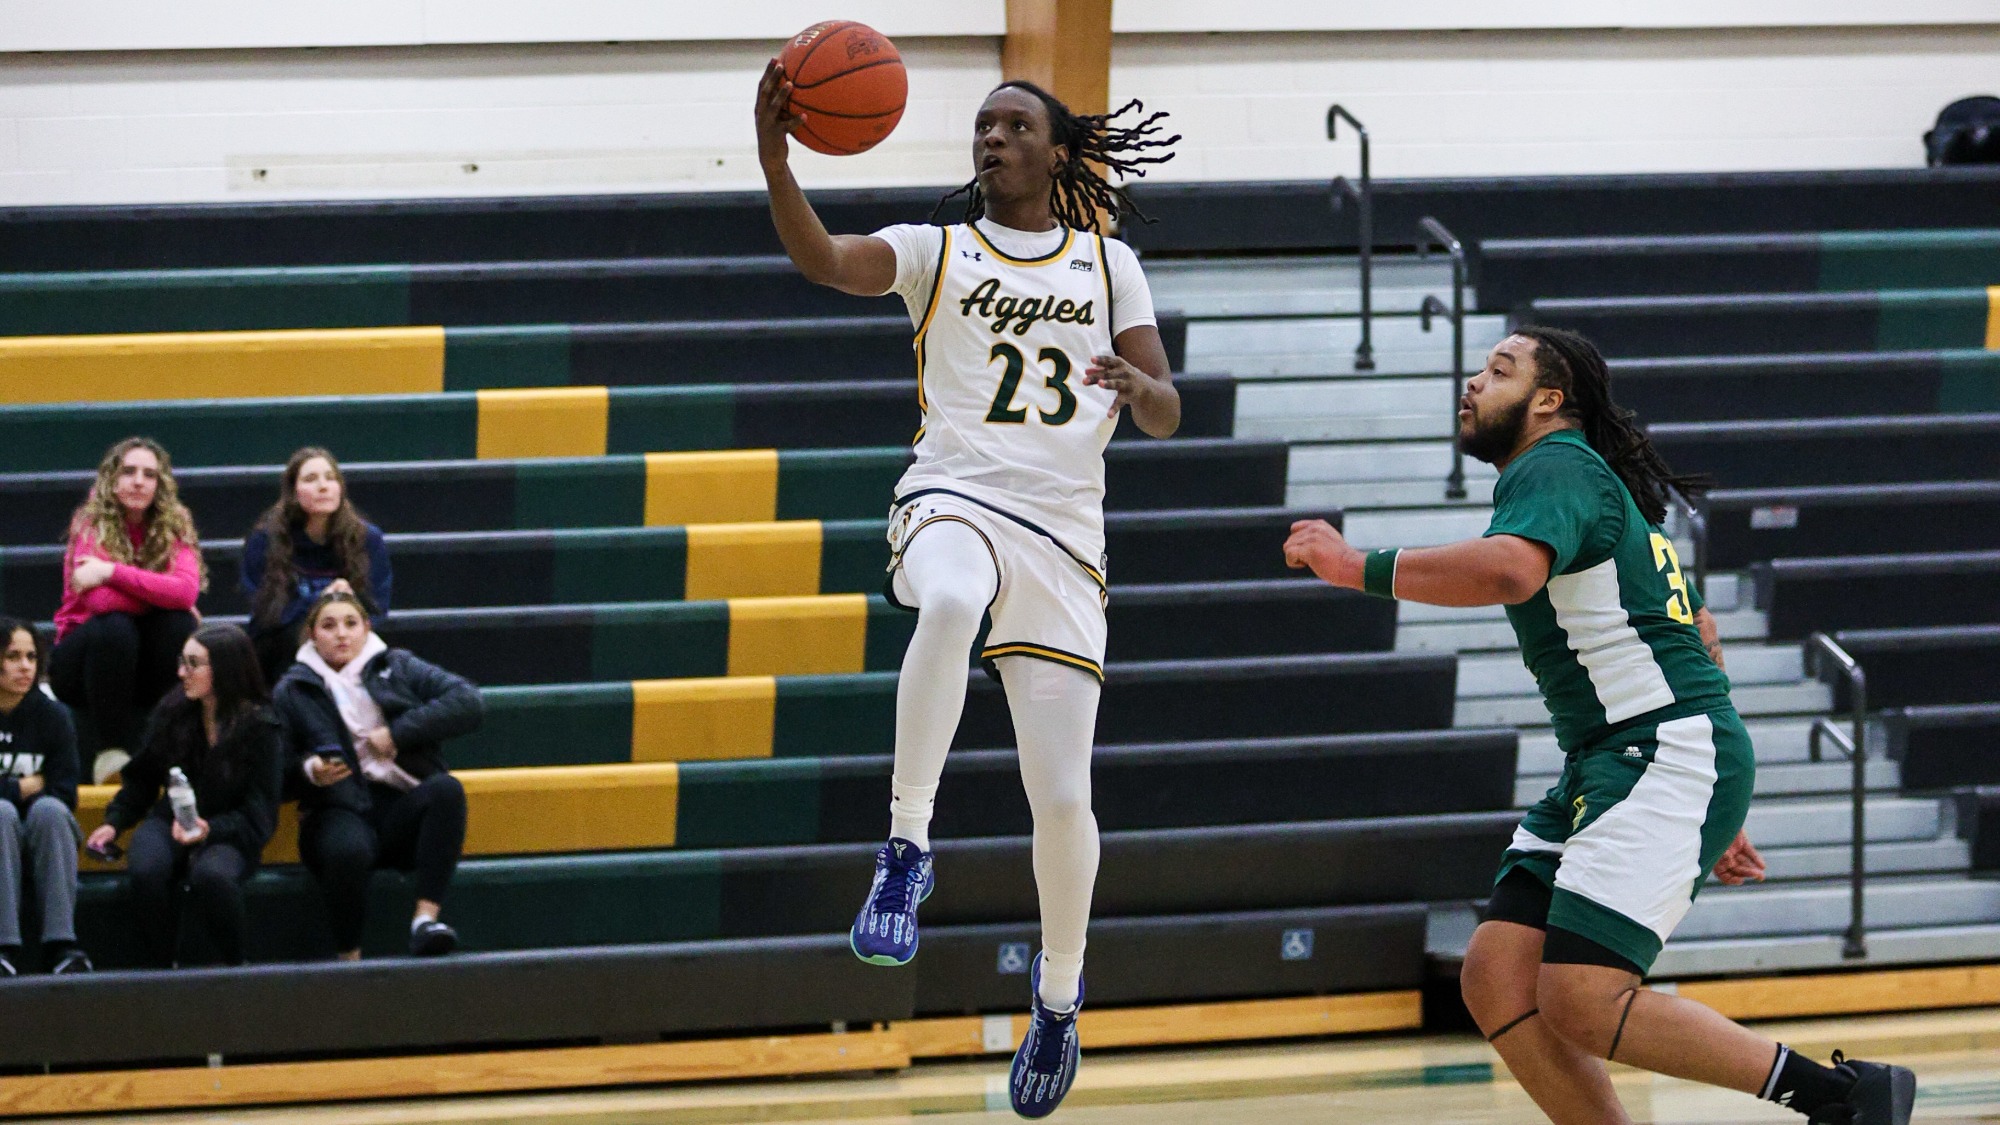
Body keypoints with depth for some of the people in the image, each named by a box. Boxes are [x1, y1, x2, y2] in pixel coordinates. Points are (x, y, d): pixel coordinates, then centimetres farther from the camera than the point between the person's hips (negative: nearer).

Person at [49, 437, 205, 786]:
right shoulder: (90, 524, -11)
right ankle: (109, 750, -29)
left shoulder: (174, 525, -3)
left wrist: (112, 572, -27)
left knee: (180, 622, -26)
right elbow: (102, 601, -26)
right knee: (114, 628, -34)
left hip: (141, 664, 3)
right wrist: (160, 593, -17)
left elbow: (186, 591, -24)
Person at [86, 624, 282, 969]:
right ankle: (162, 968, -17)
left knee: (211, 874, -40)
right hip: (170, 822, 3)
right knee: (147, 871, -34)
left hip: (229, 833, -3)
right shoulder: (173, 712, 4)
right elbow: (142, 780, 15)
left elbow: (258, 812, -9)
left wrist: (210, 830, -26)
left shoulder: (261, 727, -6)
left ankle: (234, 966, -18)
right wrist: (114, 822, -1)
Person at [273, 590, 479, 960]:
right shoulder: (293, 690, 14)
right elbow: (280, 765, 8)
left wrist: (398, 732, -7)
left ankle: (426, 916, -34)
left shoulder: (396, 667, 15)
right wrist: (309, 770, -15)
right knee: (348, 850, -38)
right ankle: (348, 956, -21)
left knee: (446, 789, -32)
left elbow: (468, 703, 1)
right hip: (343, 810, -2)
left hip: (403, 810, 2)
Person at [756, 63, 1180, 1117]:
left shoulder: (1109, 266, 15)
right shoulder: (936, 250, 10)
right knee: (950, 602, -41)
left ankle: (1058, 992, 22)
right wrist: (773, 152, -27)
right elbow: (824, 259, -10)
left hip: (1062, 529, 2)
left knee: (1062, 798, -5)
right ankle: (906, 850, -30)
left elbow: (1166, 416, 10)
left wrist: (1137, 384, -15)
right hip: (954, 497, -2)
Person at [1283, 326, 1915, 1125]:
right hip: (1604, 762, 10)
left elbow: (1513, 568, -31)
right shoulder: (1597, 488, 25)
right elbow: (1699, 633, 31)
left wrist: (1359, 567, -24)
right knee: (1496, 981, -1)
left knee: (1581, 1002, -19)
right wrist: (1714, 813, 33)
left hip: (1666, 754, -10)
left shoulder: (1556, 468, -7)